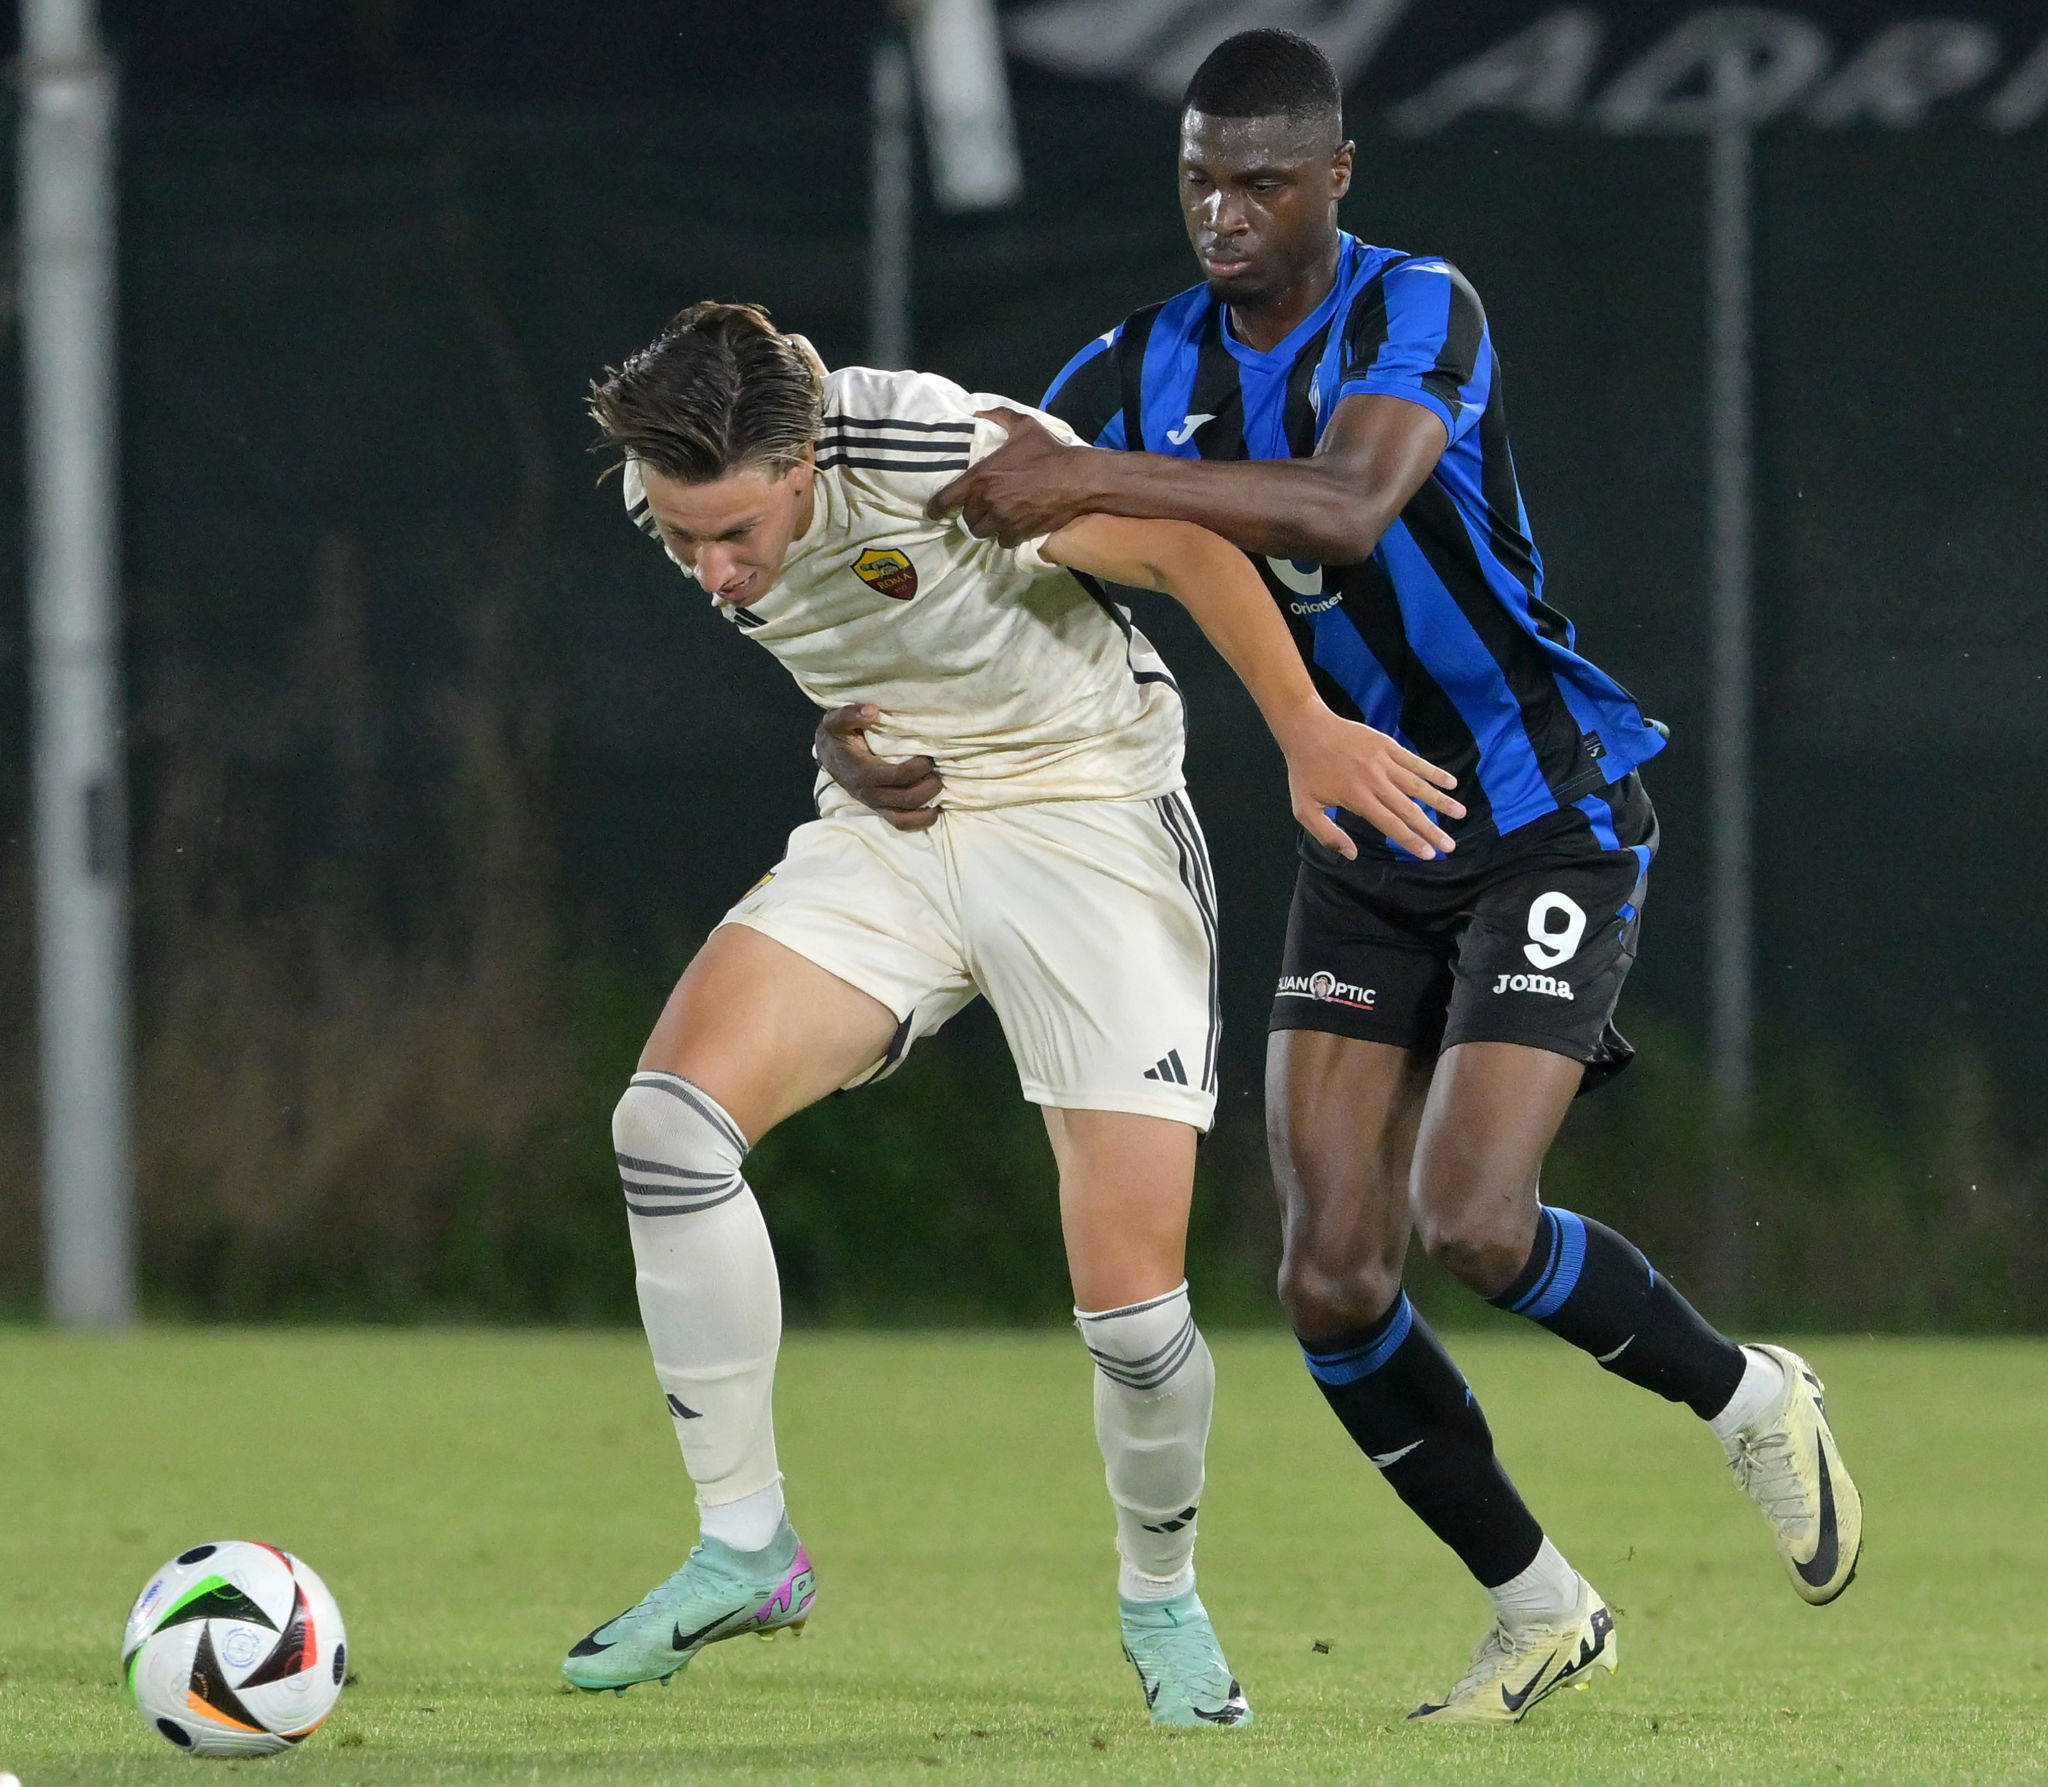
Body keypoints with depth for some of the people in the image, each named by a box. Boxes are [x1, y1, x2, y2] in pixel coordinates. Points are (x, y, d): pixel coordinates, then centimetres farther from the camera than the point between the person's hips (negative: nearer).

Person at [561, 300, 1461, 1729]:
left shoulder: (945, 462, -29)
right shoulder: (668, 494, -10)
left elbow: (1181, 542, -15)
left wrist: (1306, 730, -12)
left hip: (1087, 824, -5)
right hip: (891, 831, 5)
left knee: (1133, 1300, -12)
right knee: (670, 1111, -20)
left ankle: (1163, 1604, 18)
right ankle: (745, 1547, -8)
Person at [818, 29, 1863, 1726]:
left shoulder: (1418, 311, -18)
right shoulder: (1144, 372, 0)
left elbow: (1347, 507, -37)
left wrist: (1097, 482, -44)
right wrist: (854, 711, -15)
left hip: (1552, 818, -6)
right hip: (1367, 846, 6)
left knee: (1472, 1225, -20)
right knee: (1330, 1278, -5)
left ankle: (1754, 1402, 9)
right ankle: (1542, 1610, 13)